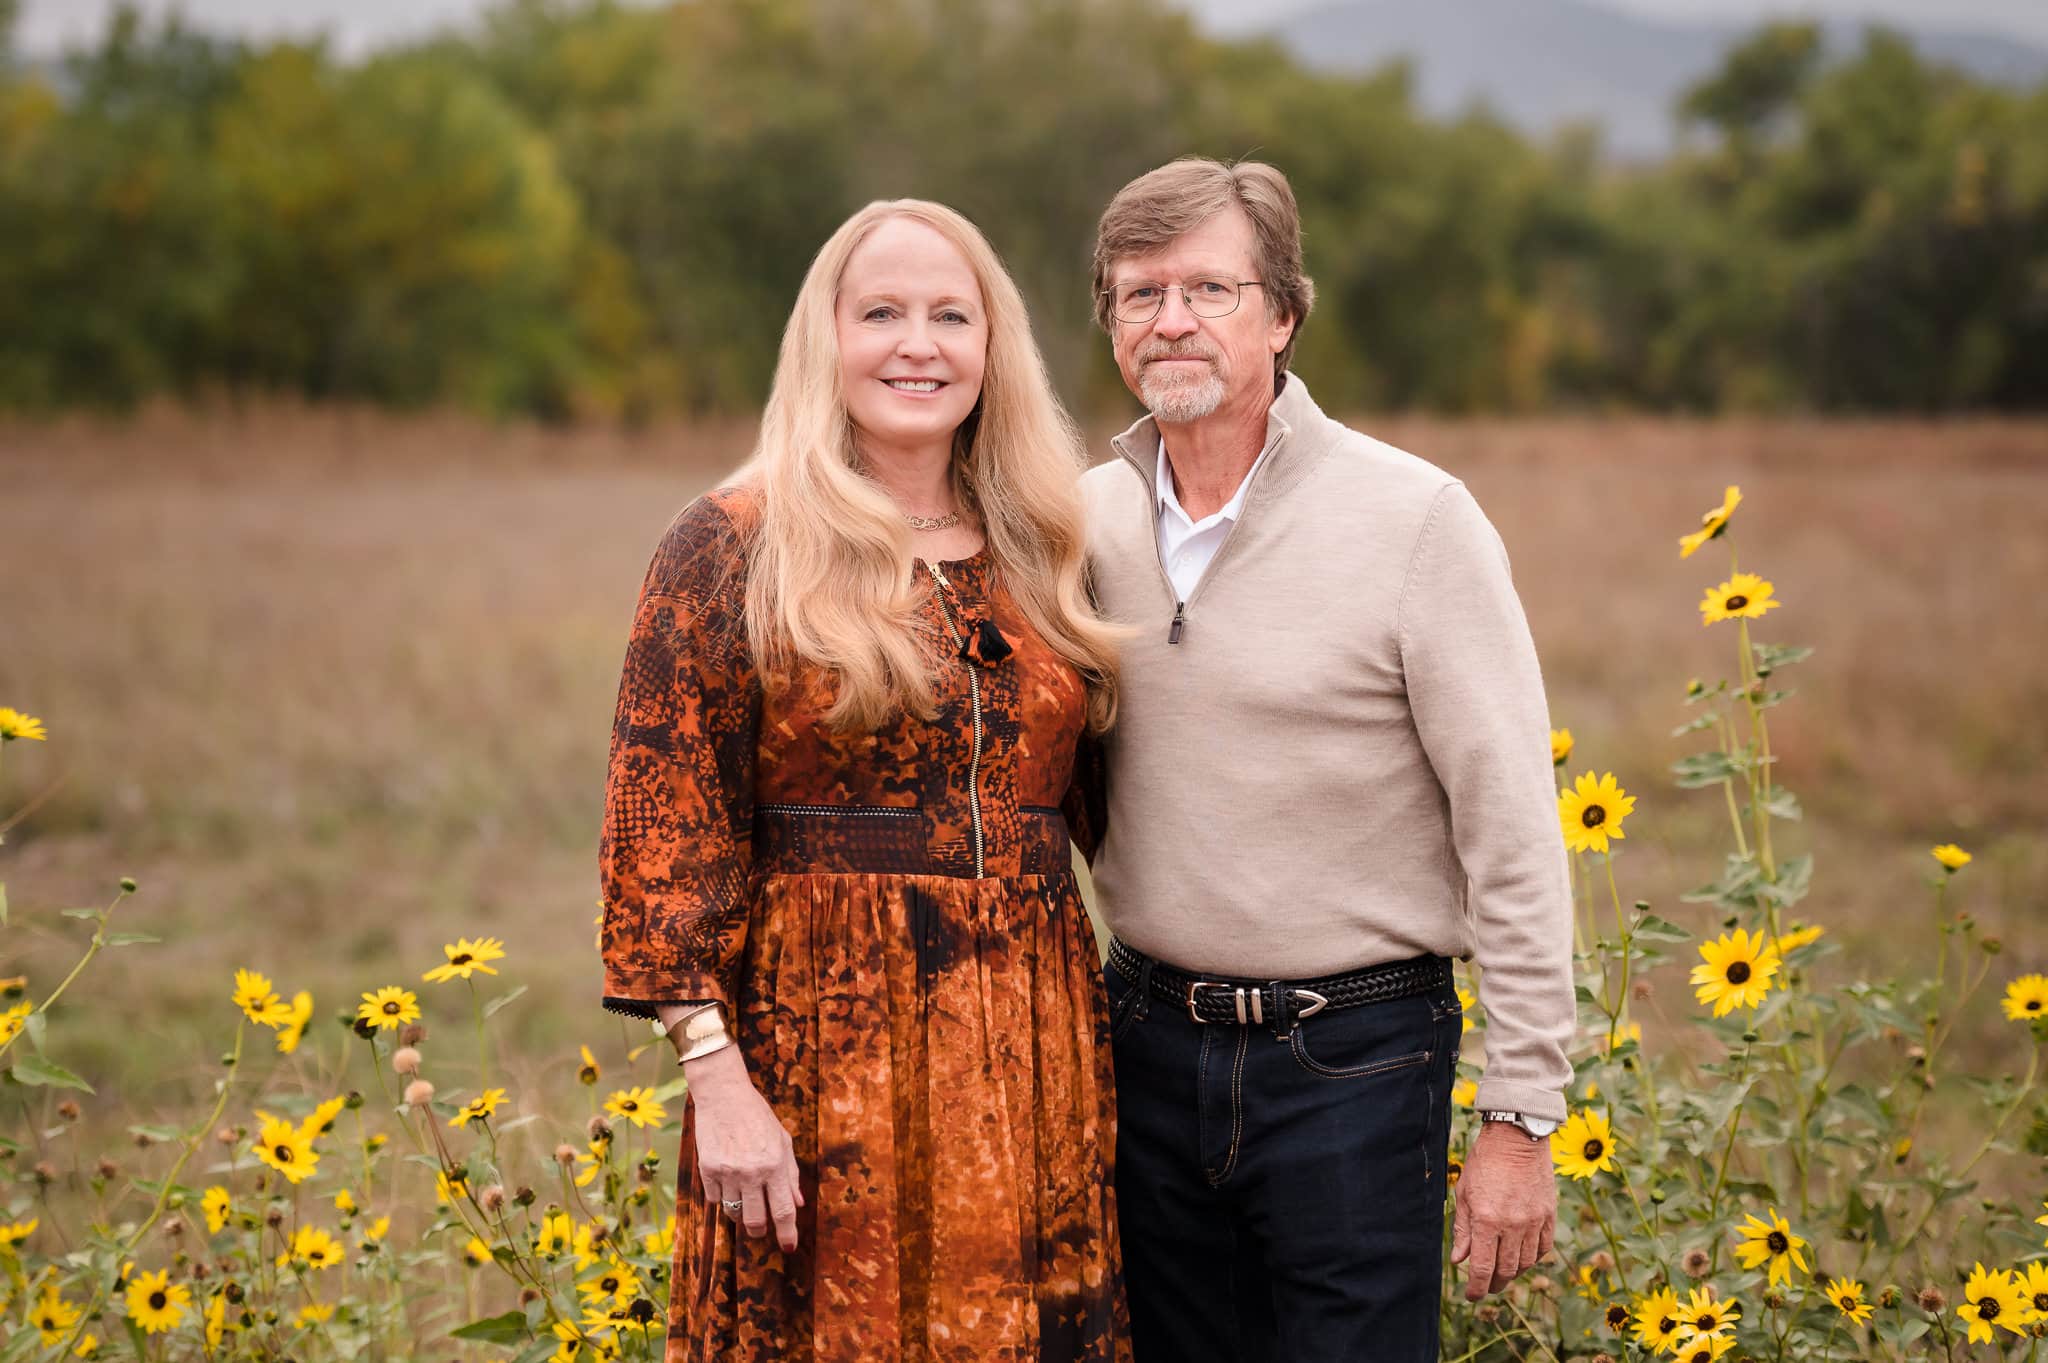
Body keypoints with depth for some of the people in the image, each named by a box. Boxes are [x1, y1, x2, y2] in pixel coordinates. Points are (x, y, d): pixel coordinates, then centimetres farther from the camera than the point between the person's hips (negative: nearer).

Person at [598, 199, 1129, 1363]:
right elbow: (663, 832, -7)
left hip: (1032, 1061, 4)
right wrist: (717, 1077, -13)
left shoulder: (1044, 559, 11)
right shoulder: (731, 550, -3)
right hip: (823, 1046, -4)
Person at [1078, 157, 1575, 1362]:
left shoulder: (1415, 519, -11)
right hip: (1153, 1038, 4)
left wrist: (1523, 1118, -12)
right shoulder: (1089, 520, 3)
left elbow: (1513, 834, -11)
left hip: (1354, 1060, -4)